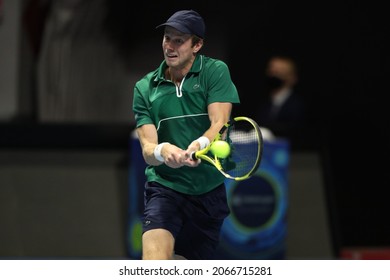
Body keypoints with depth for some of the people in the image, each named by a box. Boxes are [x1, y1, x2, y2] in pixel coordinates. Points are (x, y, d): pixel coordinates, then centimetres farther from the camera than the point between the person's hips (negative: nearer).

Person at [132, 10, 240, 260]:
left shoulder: (216, 71, -3)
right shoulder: (145, 88, 0)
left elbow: (219, 124, -15)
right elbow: (147, 147, -8)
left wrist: (201, 144, -38)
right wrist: (161, 151, -34)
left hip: (209, 191, 1)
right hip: (164, 187, -1)